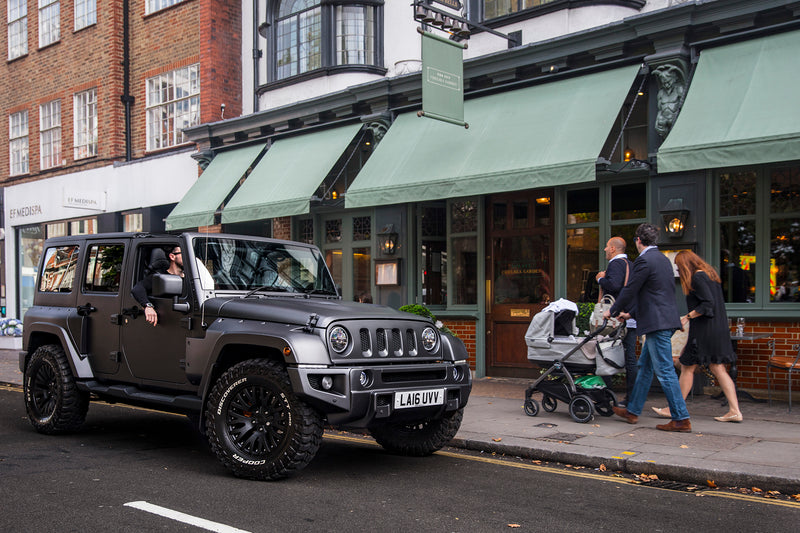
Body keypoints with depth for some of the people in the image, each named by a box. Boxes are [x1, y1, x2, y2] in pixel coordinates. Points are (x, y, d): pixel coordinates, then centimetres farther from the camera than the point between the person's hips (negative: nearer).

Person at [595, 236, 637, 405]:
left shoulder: (616, 264, -9)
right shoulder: (632, 265, 18)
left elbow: (614, 285, -24)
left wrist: (601, 279, -6)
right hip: (632, 318, 8)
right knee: (630, 359, 8)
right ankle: (631, 397, 10)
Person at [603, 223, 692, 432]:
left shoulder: (644, 260, -13)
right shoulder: (662, 259, 17)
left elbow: (629, 291, -11)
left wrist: (613, 311, 5)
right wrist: (629, 311, 30)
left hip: (657, 323, -10)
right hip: (665, 320, 10)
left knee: (664, 371, -6)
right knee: (645, 366, 16)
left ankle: (681, 419, -4)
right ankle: (632, 411, 25)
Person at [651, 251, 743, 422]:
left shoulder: (697, 277, -13)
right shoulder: (709, 274, 16)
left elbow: (708, 303, -21)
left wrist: (688, 317, -18)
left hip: (704, 329, -9)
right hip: (719, 329, 9)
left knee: (687, 368, 0)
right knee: (718, 369, 8)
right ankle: (734, 410, 4)